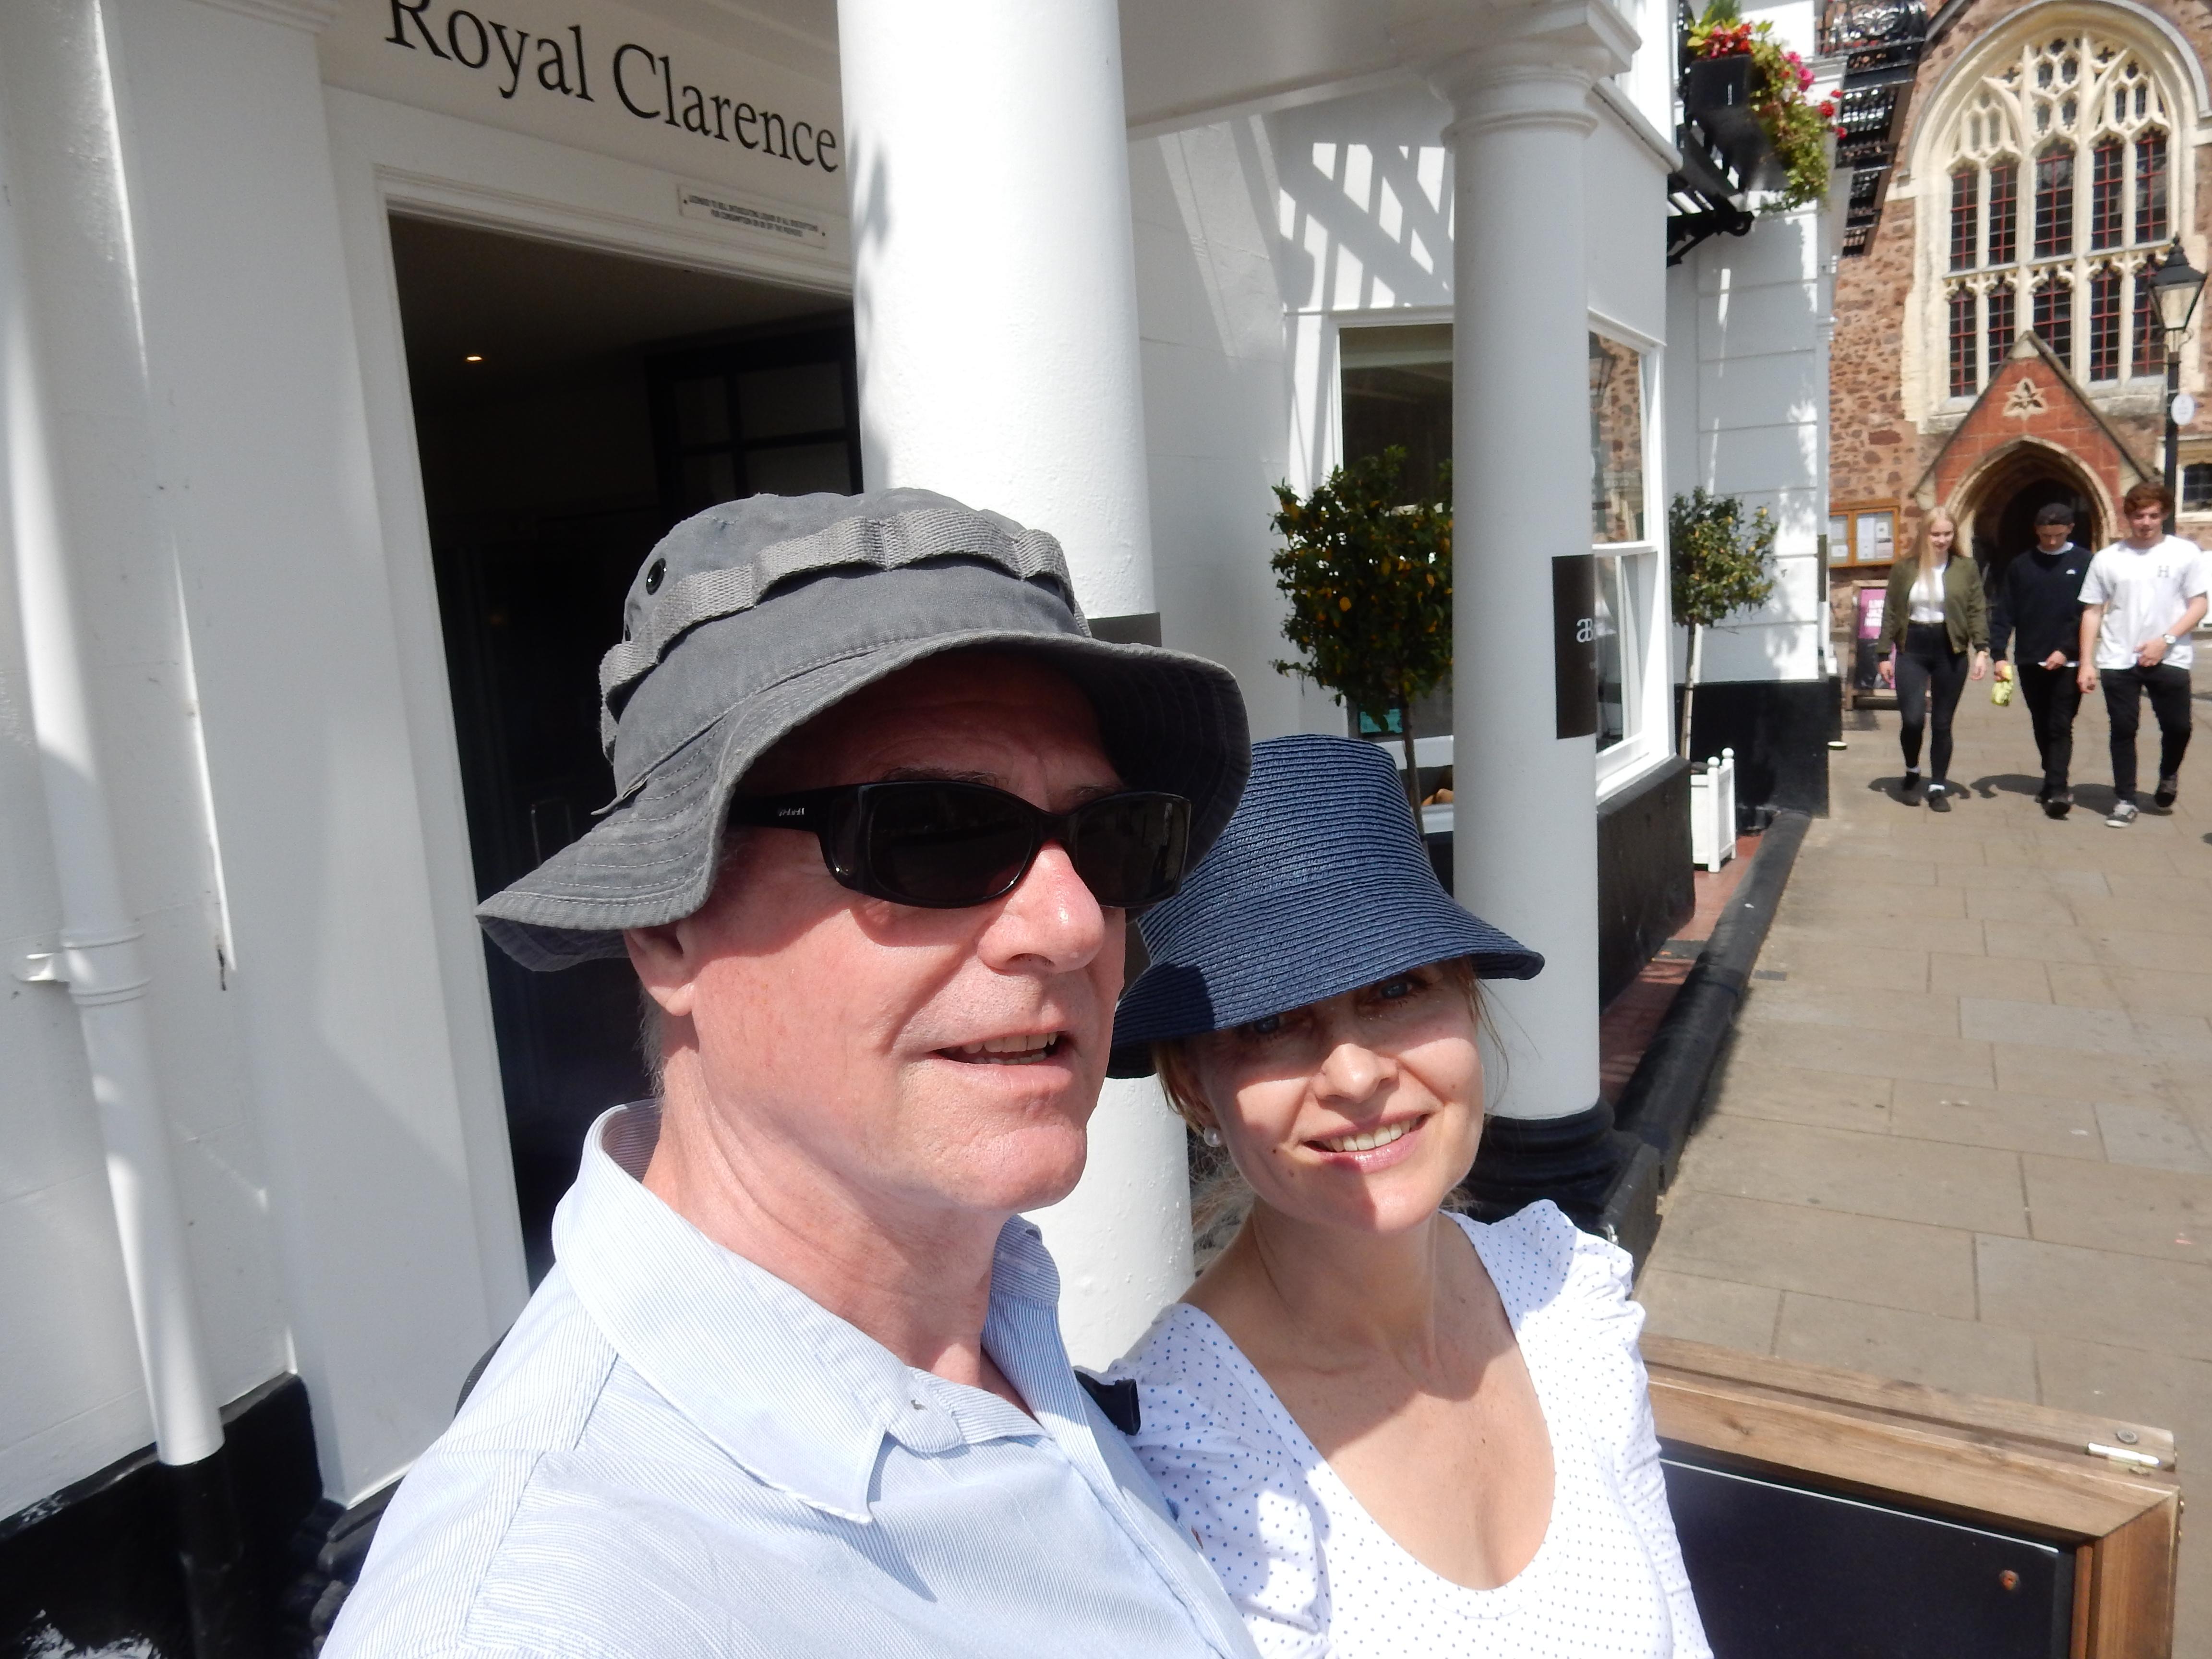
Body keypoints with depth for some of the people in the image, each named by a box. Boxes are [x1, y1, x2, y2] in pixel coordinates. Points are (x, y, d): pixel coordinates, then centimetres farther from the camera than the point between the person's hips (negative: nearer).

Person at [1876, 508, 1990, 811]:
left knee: (1942, 723, 5)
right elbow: (1890, 613, 6)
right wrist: (1885, 654, 2)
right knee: (1912, 719, -12)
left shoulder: (1966, 568, 3)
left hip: (1950, 650, 0)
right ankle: (1912, 771, 16)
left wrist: (1982, 649, -10)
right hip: (1912, 649, 0)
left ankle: (1938, 787, 16)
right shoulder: (1903, 568, 4)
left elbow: (1978, 611, 1)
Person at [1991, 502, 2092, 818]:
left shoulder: (2084, 563, -1)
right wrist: (1998, 655, -6)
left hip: (2067, 661, -3)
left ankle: (2057, 790, -10)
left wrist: (2066, 650, -14)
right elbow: (2002, 613, 3)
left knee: (2060, 727, -7)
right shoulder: (2020, 565, 6)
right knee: (2041, 726, 12)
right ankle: (2053, 780, 26)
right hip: (2030, 661, 3)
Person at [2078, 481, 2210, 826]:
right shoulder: (2107, 558, 3)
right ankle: (2125, 801, 12)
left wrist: (2166, 640, -15)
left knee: (2177, 727, 1)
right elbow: (2092, 612, 4)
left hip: (2169, 659, -1)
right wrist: (2087, 663, -2)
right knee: (2123, 730, 3)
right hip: (2118, 661, 1)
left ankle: (2168, 776, 33)